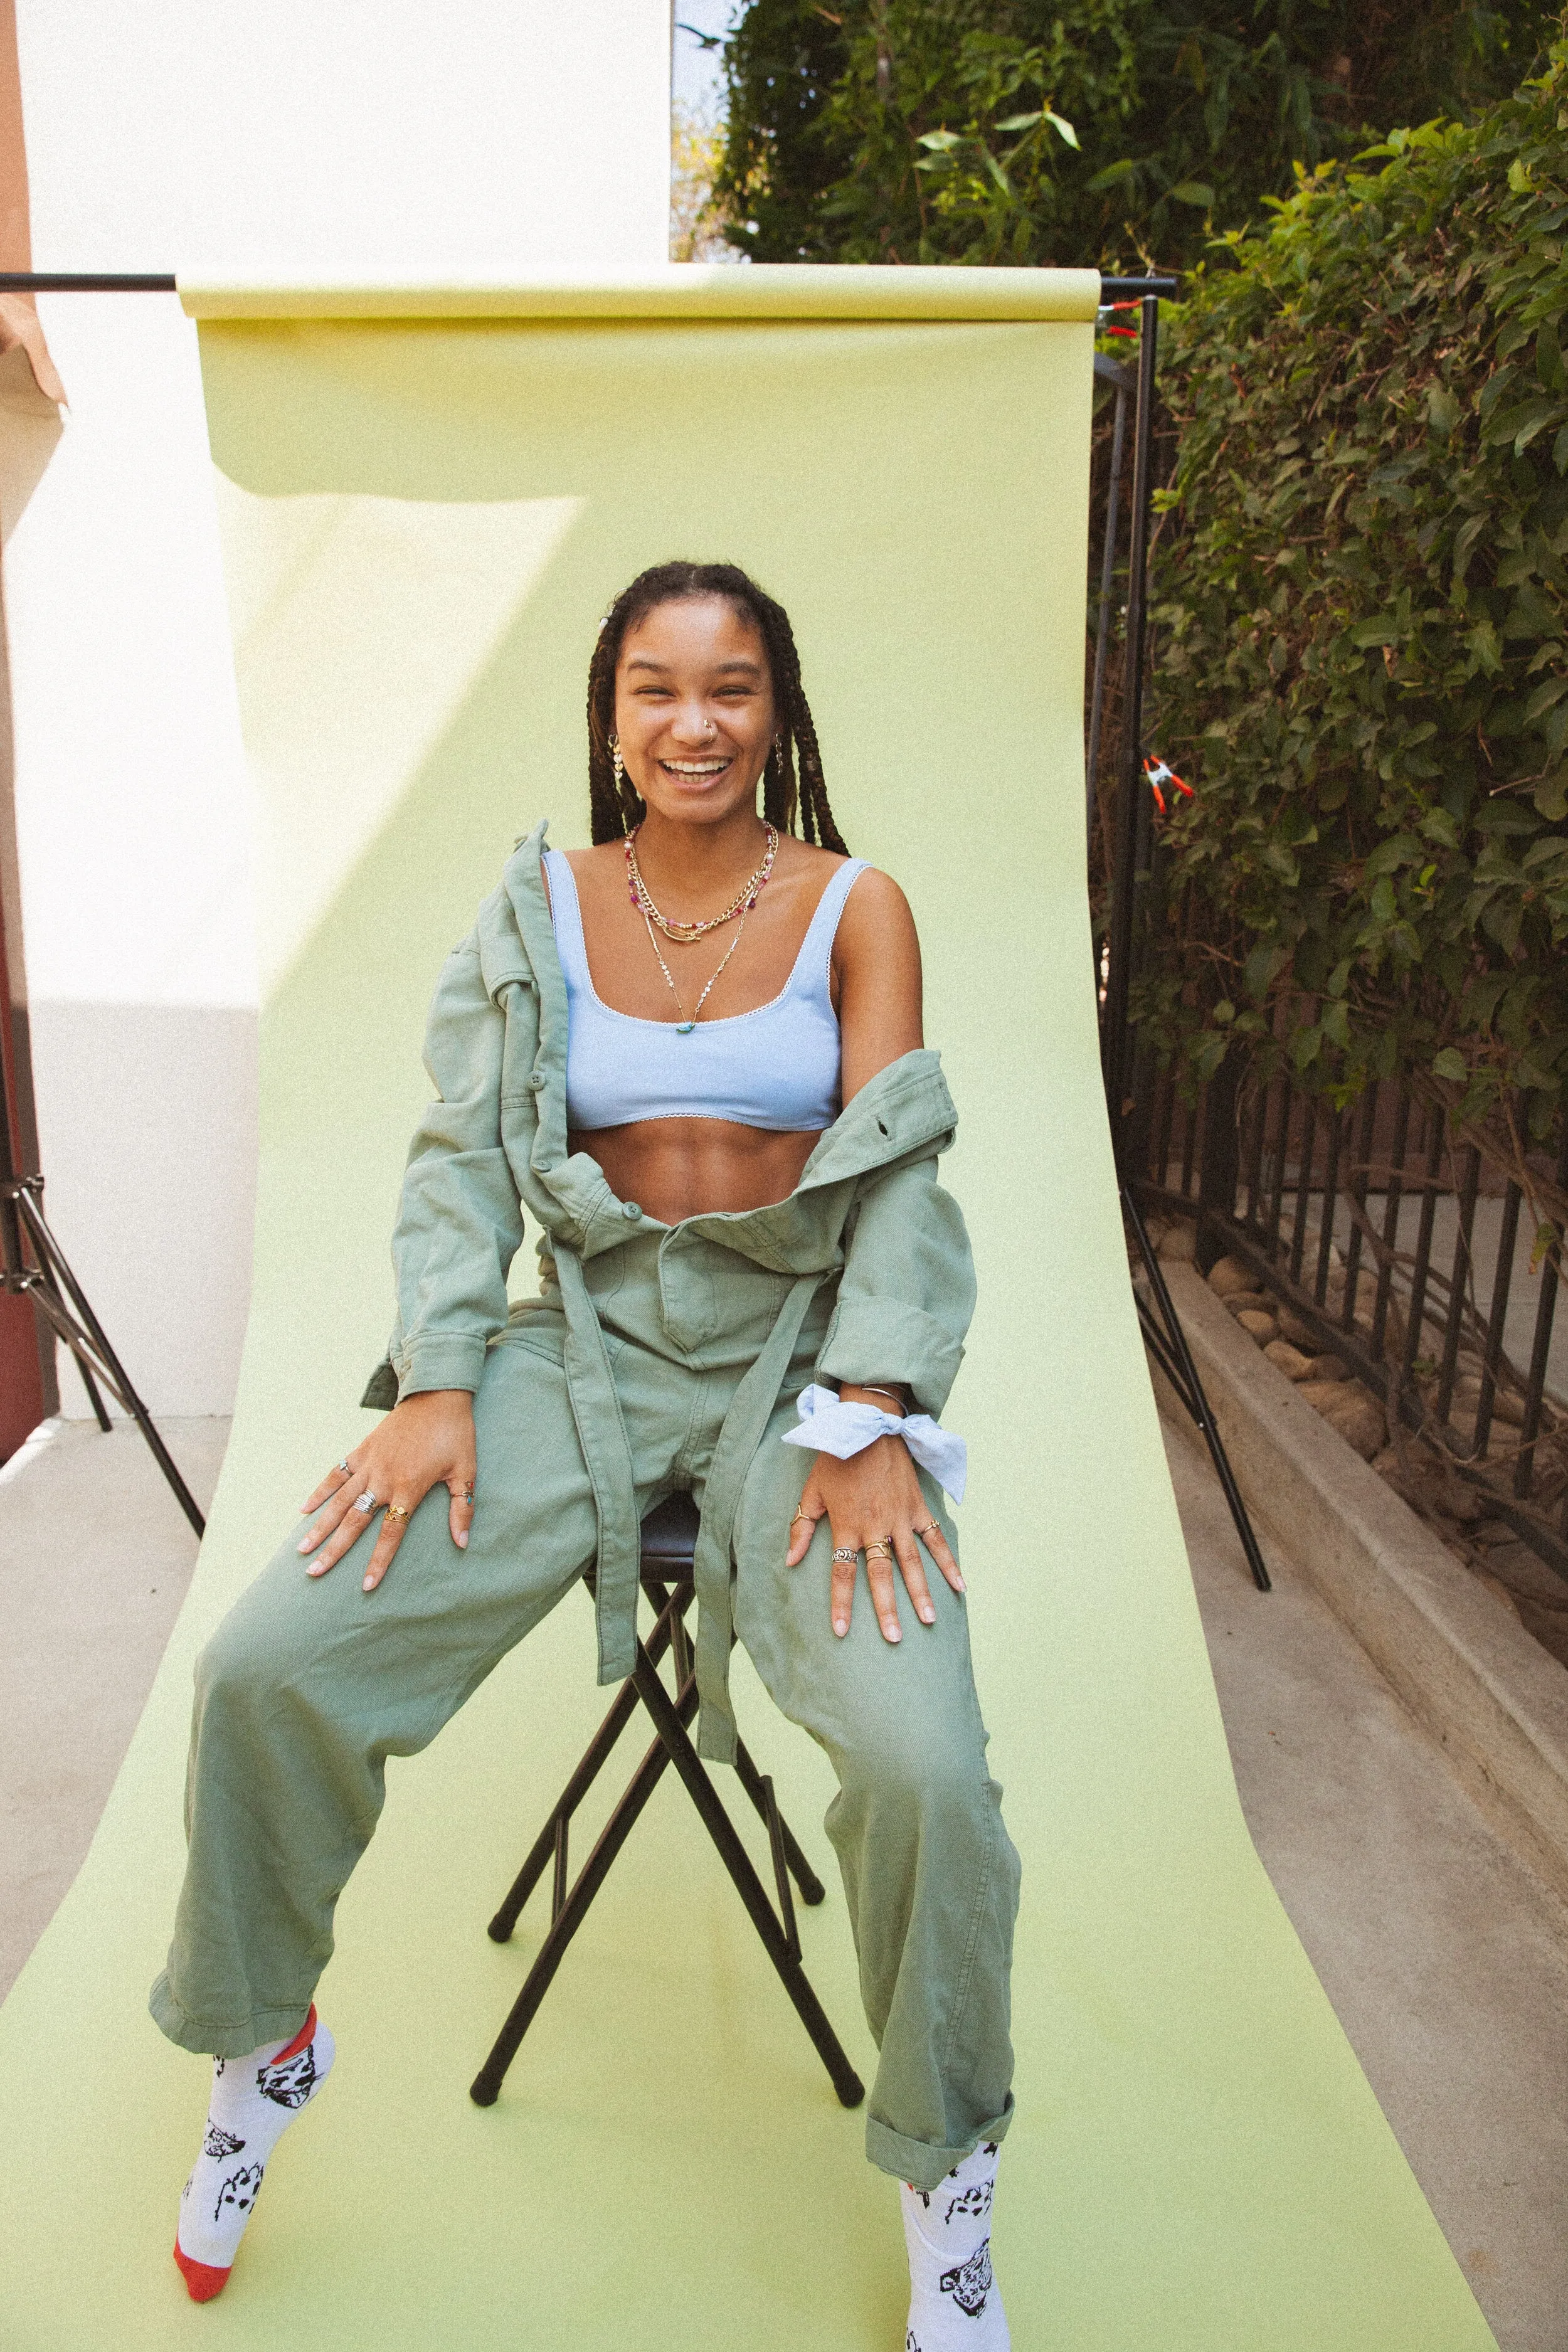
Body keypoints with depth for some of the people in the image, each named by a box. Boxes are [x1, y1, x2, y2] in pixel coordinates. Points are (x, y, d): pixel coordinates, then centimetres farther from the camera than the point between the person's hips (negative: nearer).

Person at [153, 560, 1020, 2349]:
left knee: (925, 1764, -24)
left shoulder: (856, 909, 2)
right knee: (265, 1663, -14)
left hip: (796, 1353, -1)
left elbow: (898, 1179, -5)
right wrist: (436, 1384, -11)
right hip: (587, 1345, 2)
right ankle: (261, 2043, 17)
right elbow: (462, 1158, 3)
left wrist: (865, 1427, -18)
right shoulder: (541, 906, 7)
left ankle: (943, 2174, 7)